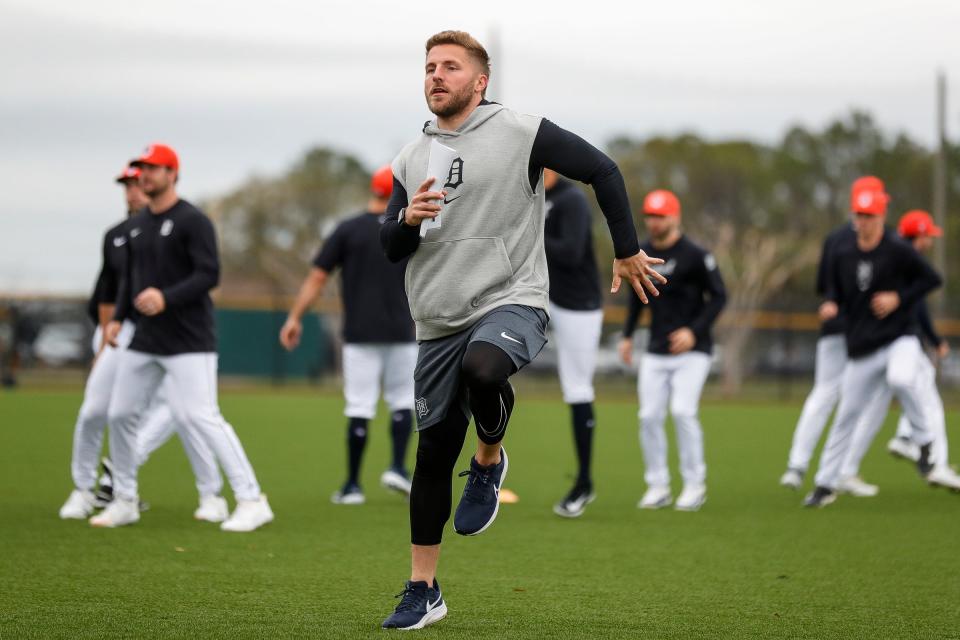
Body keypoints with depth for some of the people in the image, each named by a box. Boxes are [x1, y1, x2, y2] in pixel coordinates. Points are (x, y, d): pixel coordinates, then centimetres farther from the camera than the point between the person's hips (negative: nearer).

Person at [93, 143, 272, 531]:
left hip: (188, 340, -8)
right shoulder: (136, 226, 14)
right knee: (120, 414, 9)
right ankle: (124, 502, 23)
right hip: (145, 340, 8)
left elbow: (209, 274, -17)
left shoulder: (192, 221, -9)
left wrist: (166, 298, -28)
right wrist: (118, 318, 9)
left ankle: (251, 500, -15)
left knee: (199, 416, -17)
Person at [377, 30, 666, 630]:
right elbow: (389, 249, 13)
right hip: (439, 322, 5)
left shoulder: (520, 132, -3)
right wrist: (408, 219, -9)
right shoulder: (411, 158, 12)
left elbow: (603, 171, 1)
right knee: (433, 451, 5)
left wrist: (628, 251, 4)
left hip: (511, 302, -5)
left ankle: (490, 459, -6)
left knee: (482, 367, -38)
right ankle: (423, 590, 17)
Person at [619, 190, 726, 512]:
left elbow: (718, 296, -8)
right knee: (650, 416, -2)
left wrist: (694, 330, -19)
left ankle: (694, 485, -5)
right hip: (655, 352, 5)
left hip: (692, 351, -5)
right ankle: (657, 487, 8)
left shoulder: (695, 255, -10)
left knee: (683, 411, -17)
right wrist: (627, 335, 15)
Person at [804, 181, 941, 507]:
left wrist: (899, 298, -11)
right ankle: (826, 484, 20)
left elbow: (931, 279, 1)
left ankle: (925, 440, -11)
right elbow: (835, 291, 18)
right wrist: (832, 306, -5)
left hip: (899, 339, -4)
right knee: (846, 415, 7)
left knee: (901, 379, -36)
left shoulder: (898, 251, -6)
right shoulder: (842, 257, 6)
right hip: (861, 349, 4)